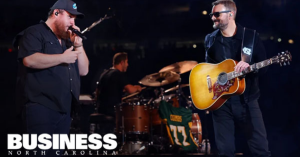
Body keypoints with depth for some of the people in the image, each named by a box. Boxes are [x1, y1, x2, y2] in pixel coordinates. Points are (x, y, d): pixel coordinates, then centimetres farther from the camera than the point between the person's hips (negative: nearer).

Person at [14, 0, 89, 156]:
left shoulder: (67, 42, 23)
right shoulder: (35, 33, -1)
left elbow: (84, 71, 19)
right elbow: (29, 60, -21)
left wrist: (78, 45, 6)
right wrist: (63, 57, -13)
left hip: (64, 109, 8)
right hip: (41, 106, -8)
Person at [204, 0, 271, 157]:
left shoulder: (251, 36, -2)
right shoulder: (210, 40, 5)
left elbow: (263, 66, -3)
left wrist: (249, 66, -22)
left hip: (246, 100, -2)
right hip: (220, 101, 2)